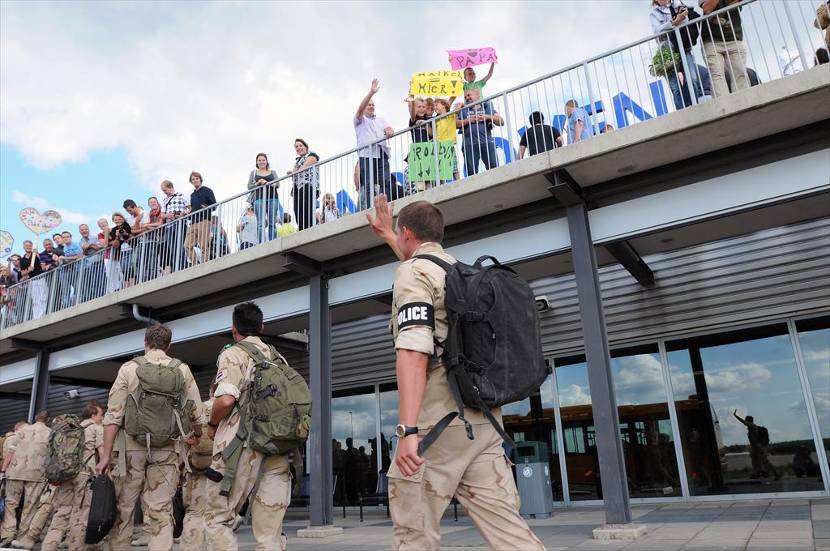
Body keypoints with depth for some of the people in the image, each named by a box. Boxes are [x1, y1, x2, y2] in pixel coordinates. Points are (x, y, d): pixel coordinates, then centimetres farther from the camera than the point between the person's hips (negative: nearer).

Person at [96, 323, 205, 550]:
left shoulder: (129, 368, 2)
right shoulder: (182, 370, 5)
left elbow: (113, 414, -4)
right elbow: (197, 413, 7)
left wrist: (106, 454, -1)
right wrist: (196, 435, 27)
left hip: (133, 446, 0)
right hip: (167, 448, 1)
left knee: (123, 506, 12)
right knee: (161, 509, 2)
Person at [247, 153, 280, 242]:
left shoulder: (273, 172, 19)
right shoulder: (254, 172, 19)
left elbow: (277, 184, 7)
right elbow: (249, 186, 13)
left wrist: (267, 183, -11)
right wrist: (258, 183, -5)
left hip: (272, 198, 1)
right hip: (259, 198, -1)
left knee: (272, 223, -7)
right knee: (261, 224, -10)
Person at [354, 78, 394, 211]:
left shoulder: (381, 120, 30)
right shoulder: (360, 120, 17)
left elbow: (389, 129, 13)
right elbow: (360, 109, -3)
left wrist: (389, 131, -14)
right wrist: (371, 92, -15)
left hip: (382, 154, 4)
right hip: (366, 155, -4)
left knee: (385, 183, -9)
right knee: (368, 185, -12)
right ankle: (369, 209, -15)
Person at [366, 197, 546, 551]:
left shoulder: (412, 272, -5)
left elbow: (414, 352, -19)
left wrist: (406, 429, -24)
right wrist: (386, 235, 59)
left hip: (438, 419, -8)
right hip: (484, 419, 8)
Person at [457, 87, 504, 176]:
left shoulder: (487, 107, 19)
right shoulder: (464, 110, 21)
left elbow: (501, 122, 12)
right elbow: (456, 124, 6)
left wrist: (488, 117, -1)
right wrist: (469, 120, -4)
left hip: (487, 142, 0)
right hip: (469, 144, 0)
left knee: (494, 167, -10)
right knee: (471, 171, -4)